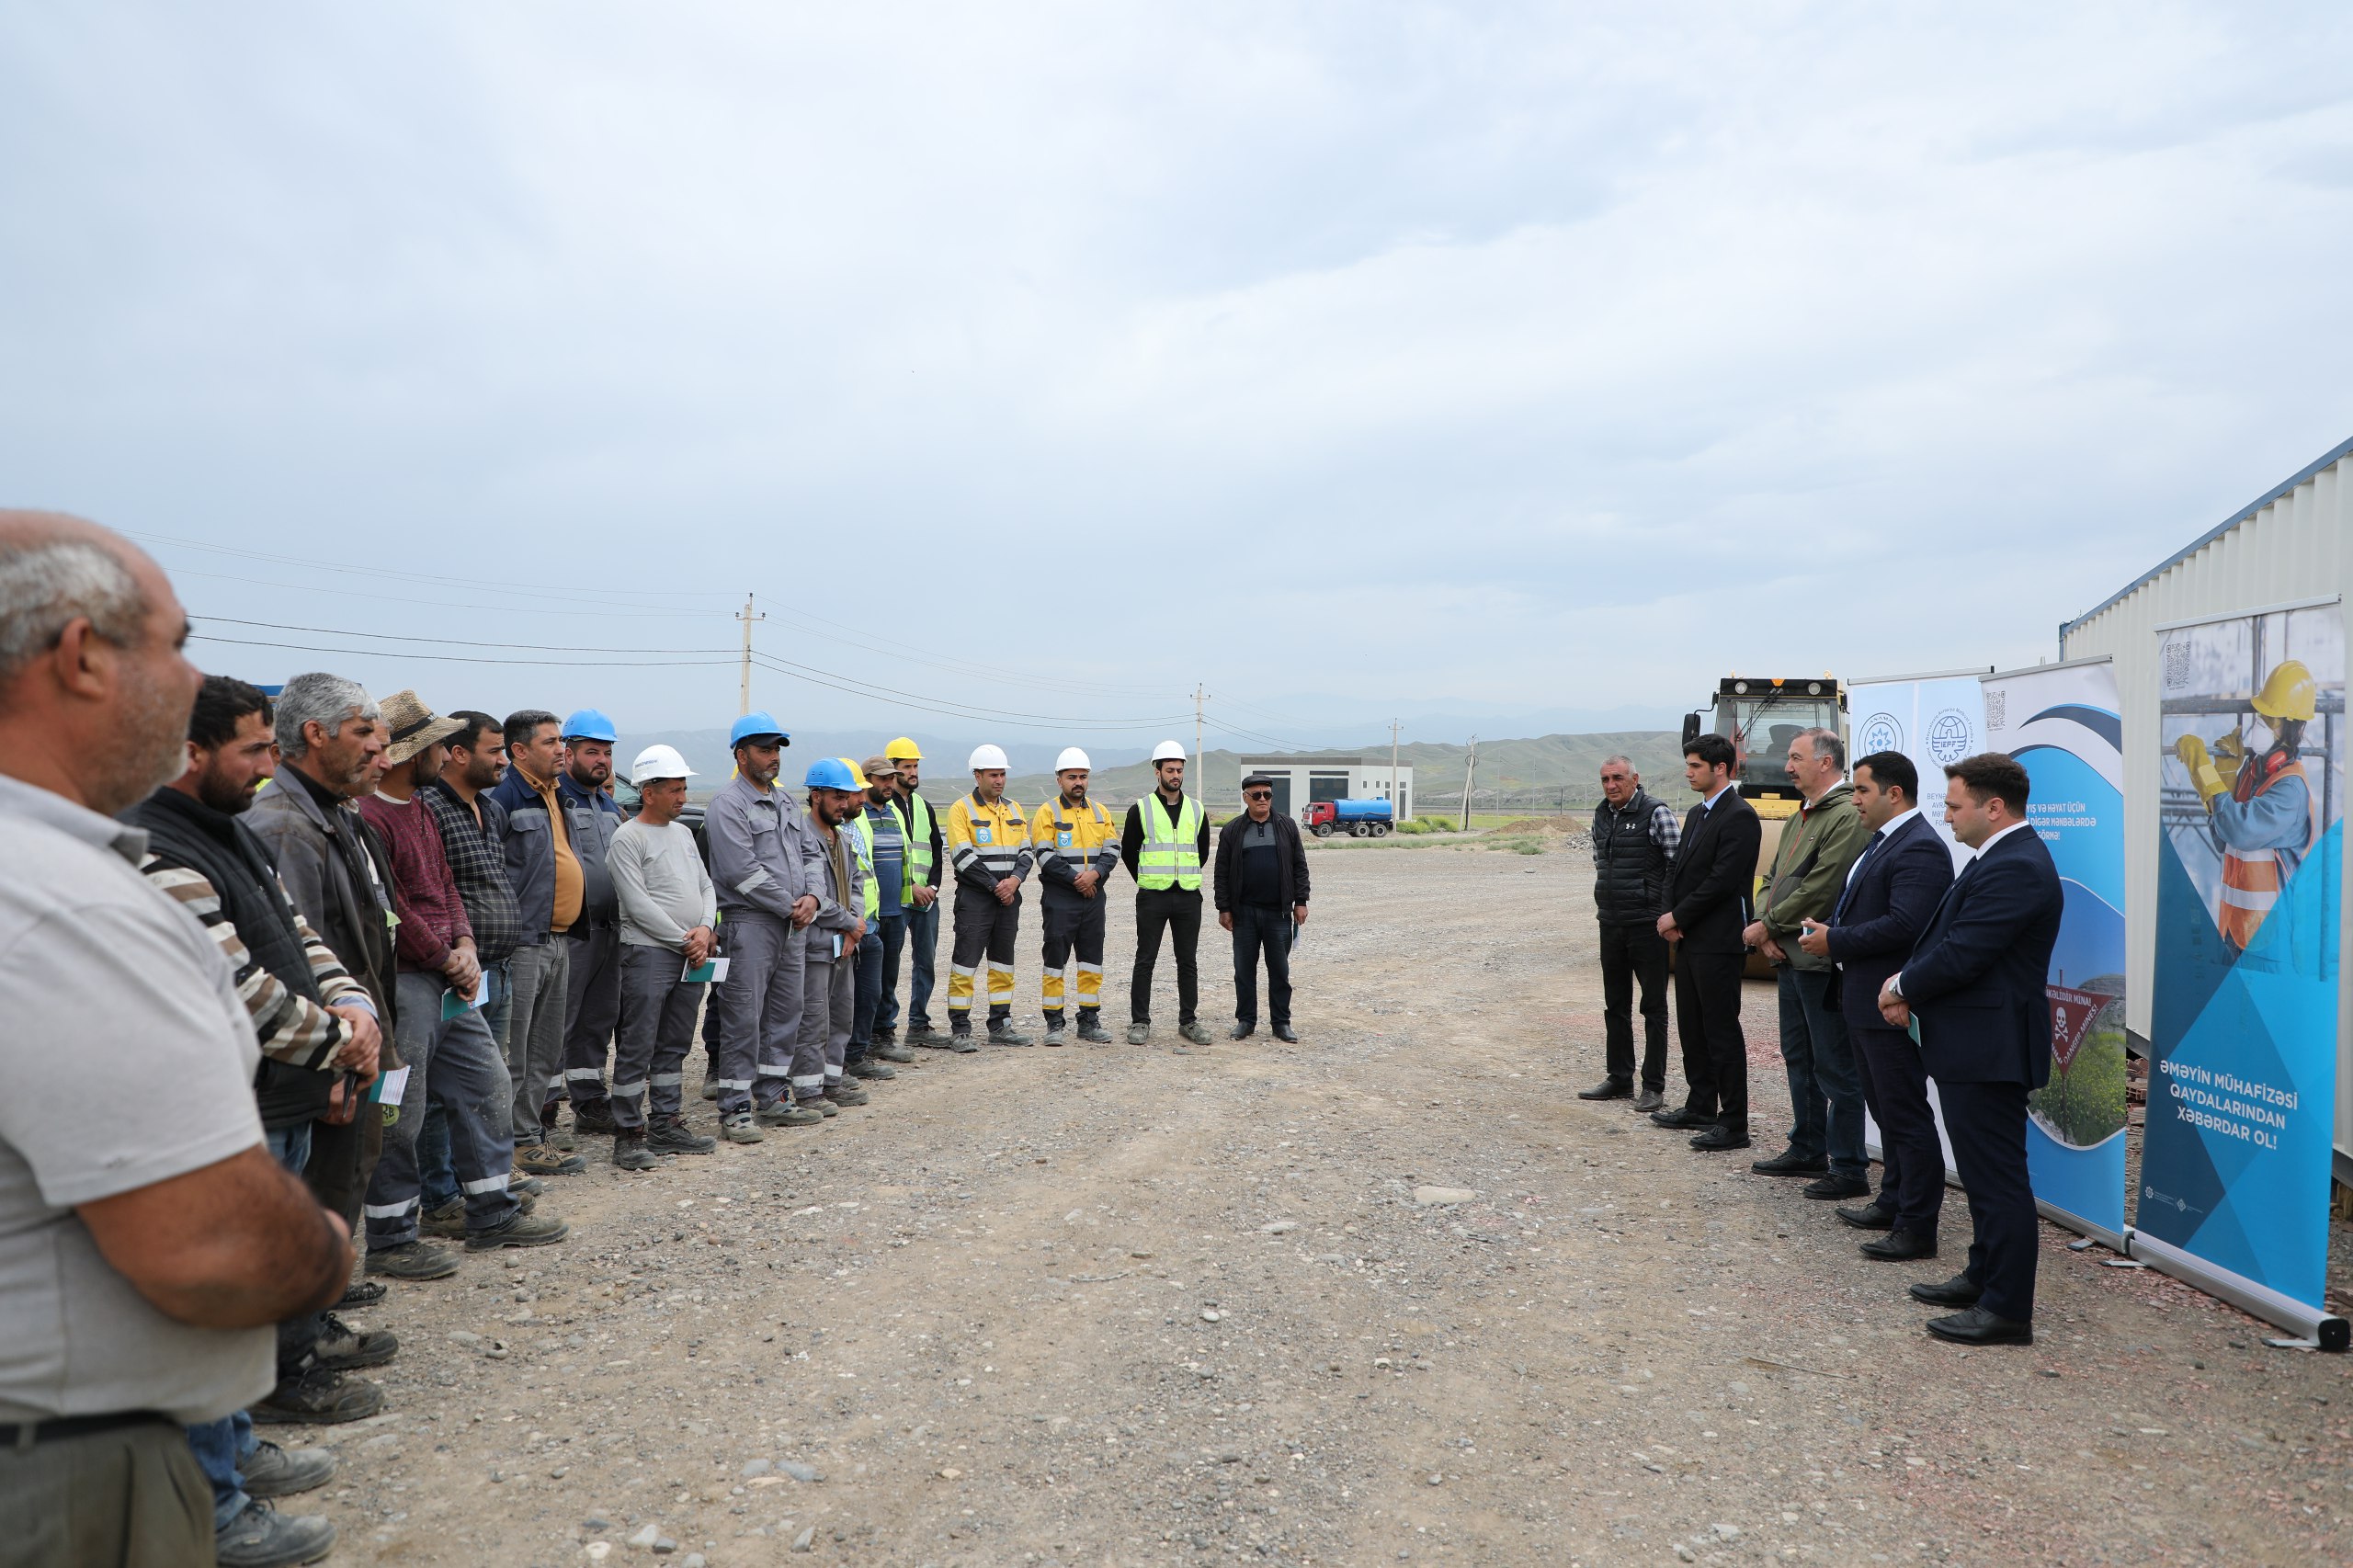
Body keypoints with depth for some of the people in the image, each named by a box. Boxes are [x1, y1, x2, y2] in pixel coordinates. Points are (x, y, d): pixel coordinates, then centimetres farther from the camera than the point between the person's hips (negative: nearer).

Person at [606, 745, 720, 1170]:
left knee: (674, 1046, 13)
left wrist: (705, 929, -3)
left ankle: (667, 1126, 21)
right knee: (637, 1048, -4)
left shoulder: (683, 833, 16)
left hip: (691, 956, 8)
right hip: (649, 954, -8)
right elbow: (639, 904, -15)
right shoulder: (628, 838, -9)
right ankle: (629, 1134, 2)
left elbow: (705, 887, 15)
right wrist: (684, 940, -11)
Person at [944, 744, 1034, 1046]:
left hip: (1008, 898, 6)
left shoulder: (1013, 809, 13)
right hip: (974, 898, -6)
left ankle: (1000, 1026, 19)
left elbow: (1026, 852, 10)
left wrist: (1014, 880, -10)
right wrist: (995, 886, -14)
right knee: (965, 963, -6)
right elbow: (963, 857, -14)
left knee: (1003, 963, 11)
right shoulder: (962, 809, -6)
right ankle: (960, 1030, -1)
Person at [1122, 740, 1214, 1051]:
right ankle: (1139, 1022, 8)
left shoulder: (1196, 810, 8)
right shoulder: (1141, 809, -1)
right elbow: (1128, 851, 6)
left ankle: (1189, 1021, 15)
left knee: (1188, 962, 7)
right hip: (1152, 898, -3)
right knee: (1145, 961, 1)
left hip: (1188, 897, 3)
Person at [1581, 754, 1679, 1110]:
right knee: (1615, 1006, 13)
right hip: (1611, 924, 7)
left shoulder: (1656, 813, -11)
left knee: (1654, 1007, 2)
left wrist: (1667, 913, -14)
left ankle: (1654, 1086, 7)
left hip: (1647, 924, -7)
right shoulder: (1601, 816, 10)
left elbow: (1679, 864, -13)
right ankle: (1619, 1079, 23)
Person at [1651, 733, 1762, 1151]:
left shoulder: (1739, 816, -14)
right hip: (1689, 940, 10)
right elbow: (1677, 869, 16)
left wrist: (1678, 917, -13)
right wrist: (1671, 917, 0)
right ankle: (1701, 1108, 28)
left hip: (1718, 943, -9)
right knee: (1692, 1028, 16)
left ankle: (1734, 1125, 2)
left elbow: (1722, 881, -20)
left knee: (1722, 1032, -5)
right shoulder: (1696, 814, 16)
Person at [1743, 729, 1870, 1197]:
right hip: (1788, 957, 10)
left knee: (1835, 1067, -3)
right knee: (1799, 1059, 18)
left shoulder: (1847, 817, -16)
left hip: (1820, 960, -10)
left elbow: (1820, 889, -21)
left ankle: (1849, 1168, 5)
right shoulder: (1800, 818, 16)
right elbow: (1774, 878, 16)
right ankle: (1807, 1150, 31)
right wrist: (1763, 931, 0)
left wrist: (1768, 926, -11)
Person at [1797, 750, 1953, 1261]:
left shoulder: (1919, 848, -18)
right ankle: (1893, 1203, 33)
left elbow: (1904, 924, -27)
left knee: (1906, 1114, -3)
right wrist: (1829, 934, 1)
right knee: (1886, 1109, 20)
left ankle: (1917, 1227, 4)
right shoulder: (1882, 841, 15)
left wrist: (1835, 941, -19)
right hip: (1864, 1002, 11)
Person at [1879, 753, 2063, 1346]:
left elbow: (1961, 956, -24)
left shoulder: (2014, 869, -21)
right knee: (1985, 1173, 20)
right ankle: (1984, 1276, 33)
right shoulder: (2005, 858, 14)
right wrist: (1908, 985, 1)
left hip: (1988, 1049, -11)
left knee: (1998, 1178, -4)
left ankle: (2007, 1309, 4)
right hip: (1975, 1048, 11)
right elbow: (1950, 940, 16)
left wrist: (1902, 987, -7)